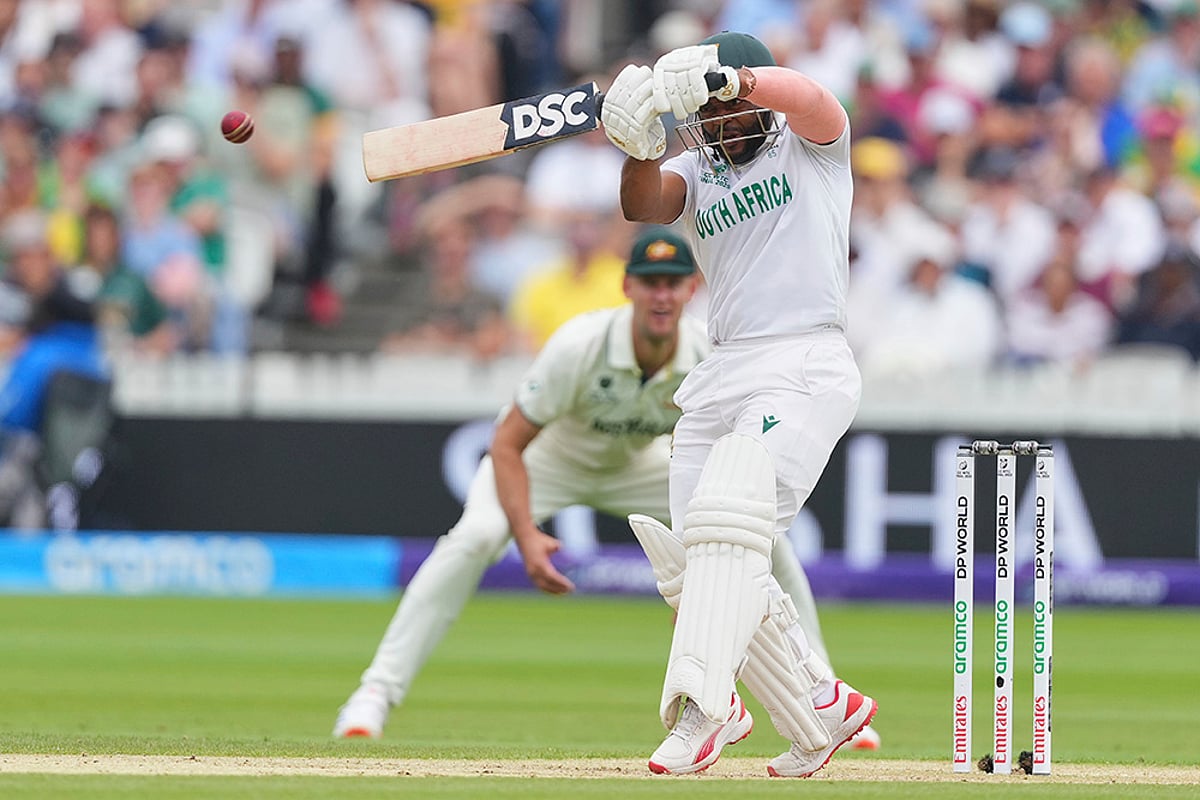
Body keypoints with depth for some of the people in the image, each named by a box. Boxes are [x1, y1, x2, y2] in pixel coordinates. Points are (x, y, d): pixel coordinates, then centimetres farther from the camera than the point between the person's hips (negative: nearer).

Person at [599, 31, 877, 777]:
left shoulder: (811, 147, 4)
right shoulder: (696, 172, 17)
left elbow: (810, 99, -21)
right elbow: (644, 205, -5)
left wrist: (726, 77, -39)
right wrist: (642, 145, -27)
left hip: (806, 368, -7)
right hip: (720, 377, 7)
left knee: (732, 527, -26)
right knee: (695, 568, 5)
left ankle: (701, 707, -36)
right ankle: (823, 709, 17)